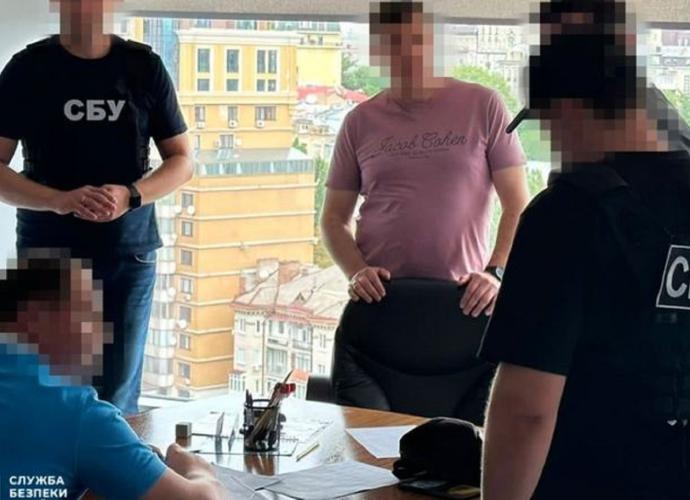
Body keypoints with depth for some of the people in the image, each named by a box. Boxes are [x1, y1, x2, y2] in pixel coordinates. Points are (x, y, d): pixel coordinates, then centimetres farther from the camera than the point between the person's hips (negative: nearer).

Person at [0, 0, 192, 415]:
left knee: (118, 395, 4)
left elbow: (182, 160, 8)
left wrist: (131, 195, -12)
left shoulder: (145, 67, 4)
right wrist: (59, 200, -21)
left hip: (129, 255, 1)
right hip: (47, 253, -1)